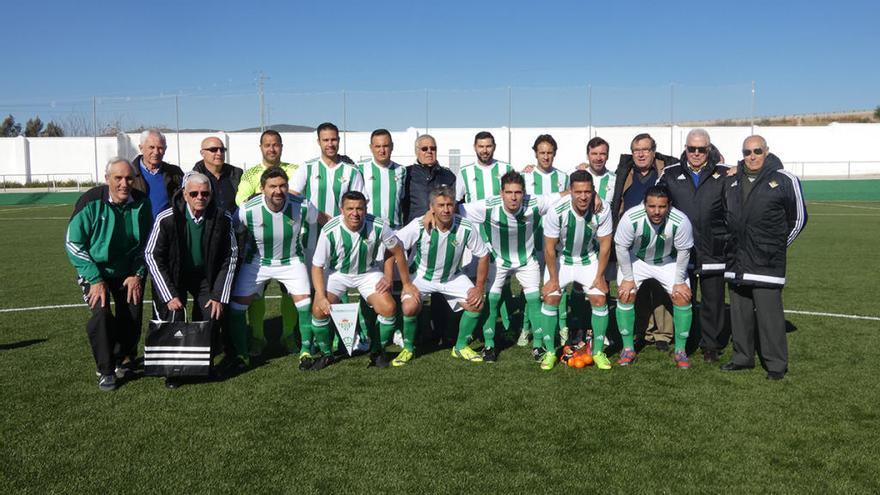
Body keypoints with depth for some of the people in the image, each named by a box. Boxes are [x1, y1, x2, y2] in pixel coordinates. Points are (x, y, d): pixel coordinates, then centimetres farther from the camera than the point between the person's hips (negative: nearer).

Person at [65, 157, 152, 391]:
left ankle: (123, 359, 28)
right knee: (101, 314, -21)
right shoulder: (91, 201, -19)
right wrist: (95, 279, -17)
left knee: (132, 317, -2)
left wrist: (138, 274, -5)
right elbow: (73, 243, -14)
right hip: (96, 269, -3)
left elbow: (146, 243, 3)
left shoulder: (142, 203, -10)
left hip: (129, 272, 3)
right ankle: (106, 370, -2)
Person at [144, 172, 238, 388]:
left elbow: (230, 256, -6)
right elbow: (152, 256, -13)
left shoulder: (222, 219, -17)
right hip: (174, 275, -1)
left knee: (211, 318, -10)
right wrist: (169, 295, -18)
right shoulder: (166, 219, -21)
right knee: (174, 316, -17)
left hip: (206, 276, 2)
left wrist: (220, 296, -9)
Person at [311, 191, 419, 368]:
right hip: (336, 273, 0)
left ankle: (377, 351, 7)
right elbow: (317, 266, -15)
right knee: (319, 310, -22)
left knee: (389, 308, -19)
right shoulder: (330, 231, -26)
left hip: (368, 272, 1)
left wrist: (407, 283, 0)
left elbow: (397, 251, -7)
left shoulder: (378, 225, -24)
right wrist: (321, 297, -27)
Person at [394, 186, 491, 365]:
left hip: (452, 276, 3)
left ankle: (461, 347, 11)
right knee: (410, 307, -26)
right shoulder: (419, 226, -26)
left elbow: (483, 255, -6)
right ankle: (408, 348, 4)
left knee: (477, 303, -12)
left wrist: (480, 287, -8)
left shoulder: (466, 228, -20)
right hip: (421, 275, -2)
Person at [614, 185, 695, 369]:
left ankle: (680, 350, 7)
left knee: (683, 297, -10)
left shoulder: (680, 221, -30)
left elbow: (683, 251, -14)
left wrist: (679, 282, -9)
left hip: (668, 262, 1)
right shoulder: (631, 218, -32)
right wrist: (628, 278, -13)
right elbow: (621, 247, -17)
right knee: (625, 296, -14)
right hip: (635, 259, 0)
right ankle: (628, 348, 2)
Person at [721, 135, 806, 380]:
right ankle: (742, 357, 24)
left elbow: (798, 219, 6)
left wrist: (778, 245, 10)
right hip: (737, 261, 5)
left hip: (767, 262, -5)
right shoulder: (731, 180, 9)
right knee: (740, 312, 12)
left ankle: (776, 363, 6)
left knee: (769, 313, -5)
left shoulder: (784, 180, -4)